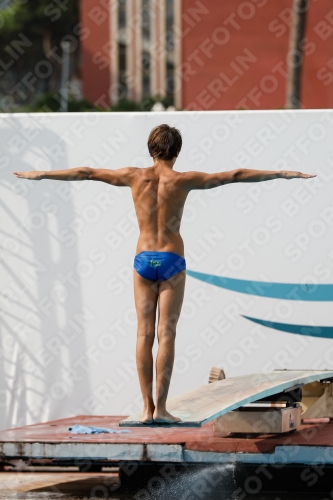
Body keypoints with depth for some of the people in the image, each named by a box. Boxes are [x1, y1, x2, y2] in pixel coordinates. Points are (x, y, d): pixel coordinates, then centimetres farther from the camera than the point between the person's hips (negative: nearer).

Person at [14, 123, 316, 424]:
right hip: (172, 260, -2)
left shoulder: (135, 176, 0)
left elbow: (85, 173, 9)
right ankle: (160, 407, -5)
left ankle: (147, 407, 1)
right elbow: (235, 176, -3)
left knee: (144, 334, 3)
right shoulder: (183, 180, -6)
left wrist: (41, 174, 20)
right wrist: (282, 174, 1)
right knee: (166, 334, -2)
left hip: (144, 260, 2)